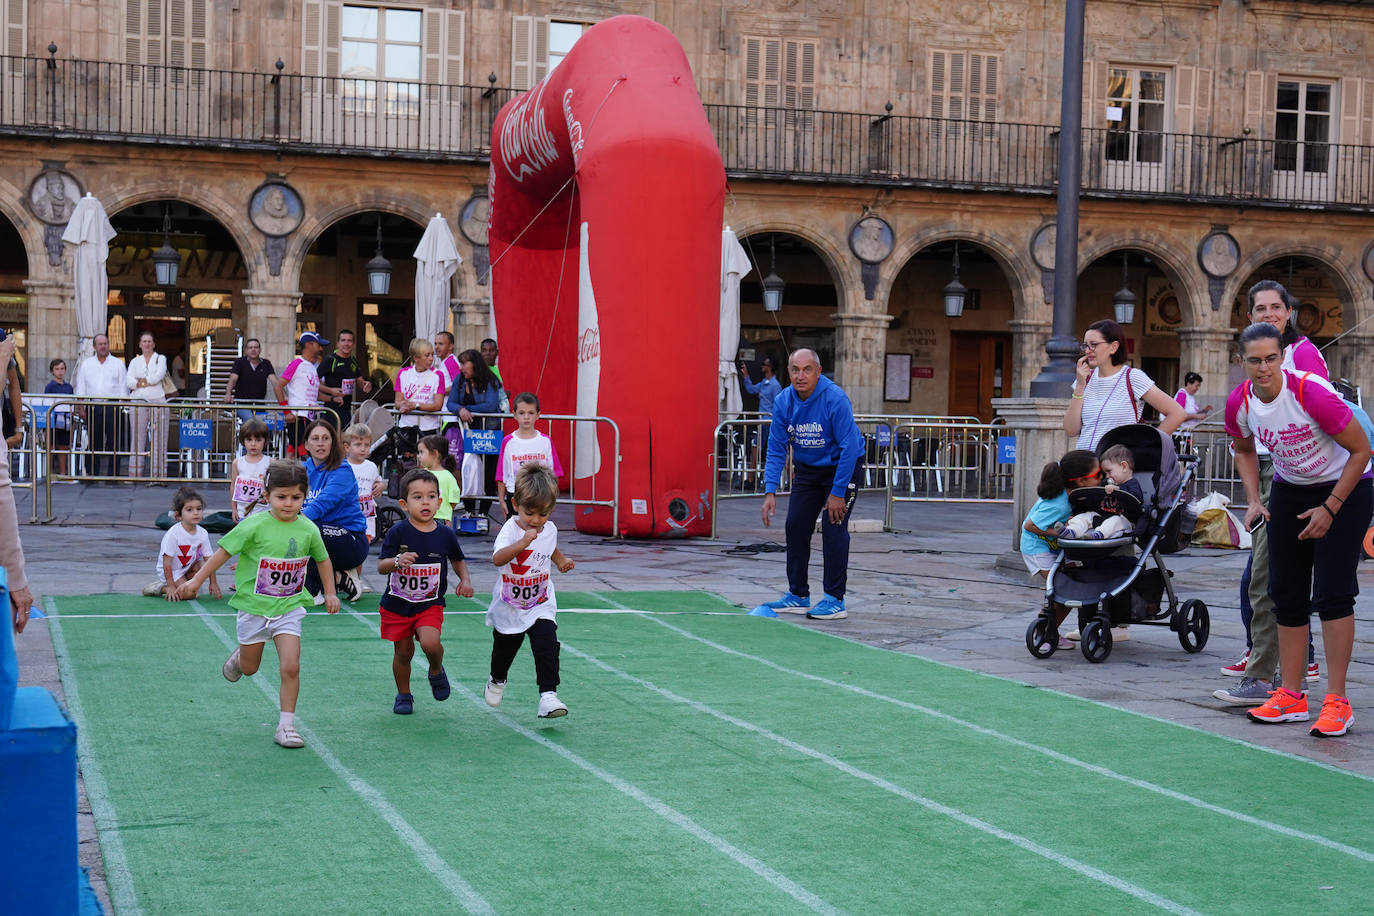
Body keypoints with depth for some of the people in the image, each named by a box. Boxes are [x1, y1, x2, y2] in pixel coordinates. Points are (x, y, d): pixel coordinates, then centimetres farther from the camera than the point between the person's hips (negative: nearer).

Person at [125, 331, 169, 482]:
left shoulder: (160, 359, 12)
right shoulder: (135, 361, 18)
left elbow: (158, 376, -6)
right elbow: (129, 381, 3)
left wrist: (141, 381, 0)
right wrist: (149, 382, -6)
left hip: (157, 401, -2)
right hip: (138, 401, 2)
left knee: (158, 438, -7)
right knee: (138, 437, -2)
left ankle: (157, 474, -6)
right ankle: (135, 474, -2)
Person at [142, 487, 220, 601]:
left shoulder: (202, 533, -11)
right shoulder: (173, 534, -28)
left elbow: (208, 559, -5)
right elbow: (167, 563, -24)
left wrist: (213, 583, -7)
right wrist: (171, 587, -26)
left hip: (187, 567, 6)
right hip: (170, 571, -6)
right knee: (189, 594, -21)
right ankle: (161, 588, -1)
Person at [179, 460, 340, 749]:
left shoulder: (308, 529, -6)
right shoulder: (255, 526, -16)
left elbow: (323, 559, 13)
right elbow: (224, 551, -7)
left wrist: (330, 592, 11)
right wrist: (196, 581, -6)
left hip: (289, 608, 1)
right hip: (254, 606, -1)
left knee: (290, 667, -12)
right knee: (250, 668, 15)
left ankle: (286, 725, 0)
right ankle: (239, 656, 52)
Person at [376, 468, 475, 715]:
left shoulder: (445, 534, -4)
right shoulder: (398, 532, -12)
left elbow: (457, 559, 16)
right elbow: (380, 566, -14)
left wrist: (465, 580, -1)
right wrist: (397, 561, -34)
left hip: (430, 604, 0)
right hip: (397, 603, 0)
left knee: (430, 643, -23)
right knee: (403, 652, 8)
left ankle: (437, 671, 11)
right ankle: (403, 695, 32)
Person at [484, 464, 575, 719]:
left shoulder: (550, 530, -5)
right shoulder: (510, 529, -23)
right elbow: (498, 559, -45)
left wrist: (561, 559, 11)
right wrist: (523, 542, -55)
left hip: (541, 606, 2)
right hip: (509, 608, -2)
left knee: (547, 647, -17)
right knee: (504, 649, 17)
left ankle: (548, 694, -16)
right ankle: (497, 680, 47)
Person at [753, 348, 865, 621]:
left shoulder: (835, 399, -27)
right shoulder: (783, 402, -11)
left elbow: (849, 448, -25)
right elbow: (776, 448, -6)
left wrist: (837, 493, -24)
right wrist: (770, 491, -16)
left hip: (842, 466, -5)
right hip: (806, 469, 6)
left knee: (833, 527, -14)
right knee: (796, 526, 1)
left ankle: (835, 600, -8)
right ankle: (798, 596, 12)